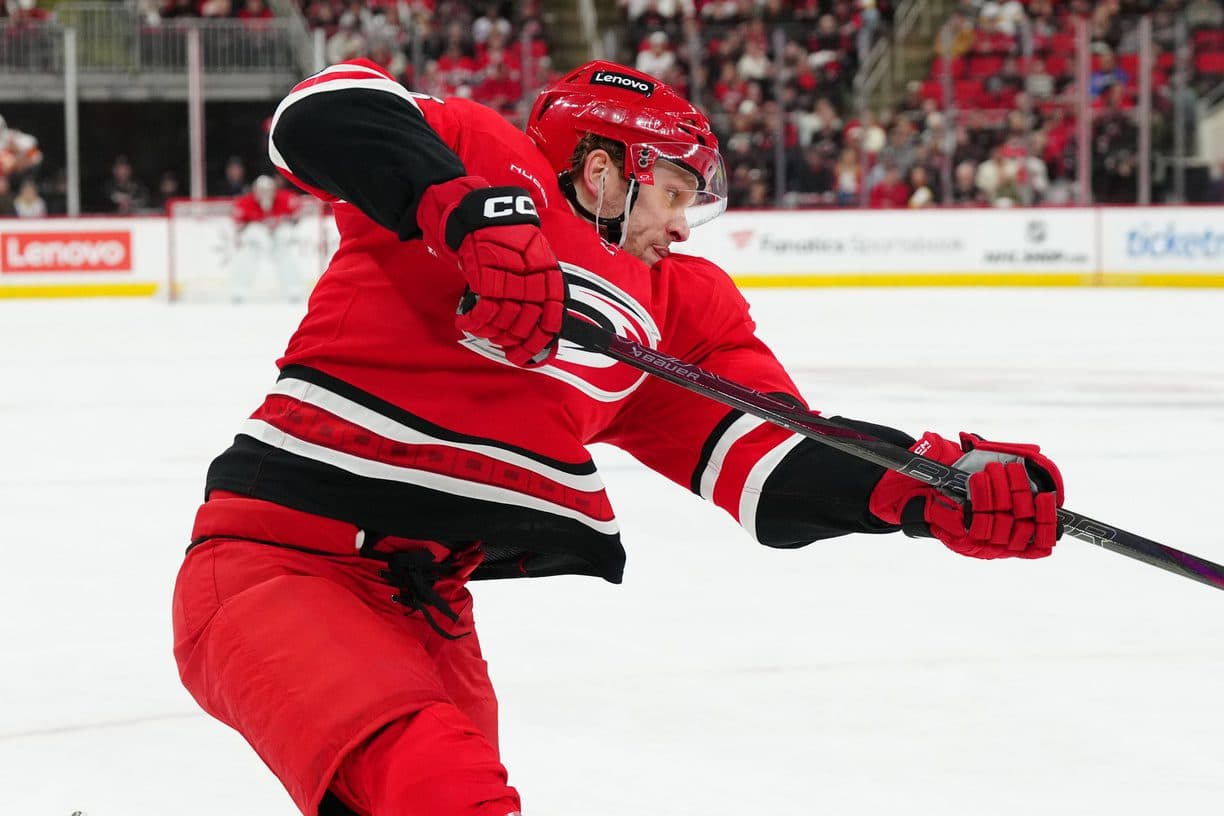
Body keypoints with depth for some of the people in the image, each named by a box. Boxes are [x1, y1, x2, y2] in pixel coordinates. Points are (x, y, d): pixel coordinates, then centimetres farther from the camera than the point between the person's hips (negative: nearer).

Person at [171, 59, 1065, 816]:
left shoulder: (678, 306, 17)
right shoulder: (490, 160, -2)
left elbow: (772, 464, 6)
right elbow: (328, 110, -18)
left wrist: (937, 487, -10)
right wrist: (469, 208, -30)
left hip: (425, 612, 9)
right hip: (272, 571, -8)